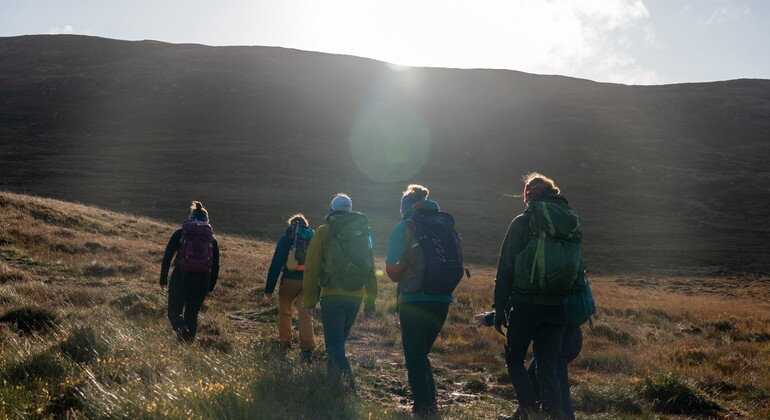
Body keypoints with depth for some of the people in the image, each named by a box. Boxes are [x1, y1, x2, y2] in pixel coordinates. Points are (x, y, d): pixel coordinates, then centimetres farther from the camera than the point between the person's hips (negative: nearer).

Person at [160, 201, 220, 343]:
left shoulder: (180, 233, 10)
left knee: (174, 310, 7)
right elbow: (216, 265, 10)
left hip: (181, 276, -2)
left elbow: (167, 256, 3)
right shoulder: (212, 239, 14)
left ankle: (181, 329, -23)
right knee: (192, 314, 15)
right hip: (203, 279, 2)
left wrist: (163, 278, 6)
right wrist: (210, 287, 16)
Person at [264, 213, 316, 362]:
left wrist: (269, 288, -1)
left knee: (284, 312, 19)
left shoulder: (286, 238, 2)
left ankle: (285, 342, 28)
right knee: (305, 314, -1)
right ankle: (307, 349, -14)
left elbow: (276, 264, -2)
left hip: (289, 280, -1)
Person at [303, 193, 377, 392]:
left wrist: (310, 298, 2)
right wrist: (370, 299, 16)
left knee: (334, 342, -4)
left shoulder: (324, 232, -1)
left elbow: (312, 267, -4)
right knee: (339, 340, 20)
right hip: (355, 296, 5)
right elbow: (370, 267, 12)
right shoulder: (363, 232, 11)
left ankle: (348, 380, -24)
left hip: (332, 296, -5)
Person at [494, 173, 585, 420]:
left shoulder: (522, 223, -5)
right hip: (557, 307, 4)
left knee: (514, 358, 11)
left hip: (526, 304, -4)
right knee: (549, 365, 9)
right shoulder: (572, 222, 9)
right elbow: (577, 266, 10)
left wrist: (499, 307, -1)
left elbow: (505, 268, -5)